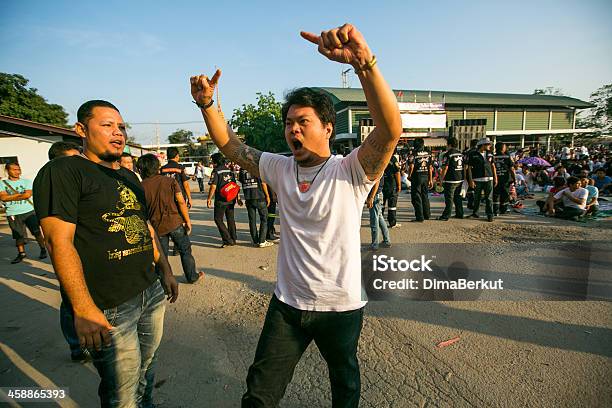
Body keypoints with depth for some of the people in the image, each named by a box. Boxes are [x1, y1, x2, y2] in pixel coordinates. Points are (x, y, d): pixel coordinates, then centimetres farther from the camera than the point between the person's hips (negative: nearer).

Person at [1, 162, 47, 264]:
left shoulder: (26, 181, 5)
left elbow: (28, 194, -10)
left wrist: (10, 197, -5)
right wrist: (20, 194, -8)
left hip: (29, 211, -1)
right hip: (13, 214, 1)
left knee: (37, 232, -2)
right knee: (18, 235, 6)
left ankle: (43, 250, 10)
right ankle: (21, 253, 18)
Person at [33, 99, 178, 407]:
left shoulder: (129, 177, 15)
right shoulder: (62, 172, -10)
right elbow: (59, 242, -17)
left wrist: (165, 270, 16)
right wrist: (83, 310, -20)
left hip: (152, 293, 7)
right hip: (109, 307, -7)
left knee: (147, 368, 21)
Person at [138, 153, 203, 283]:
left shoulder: (142, 186, -3)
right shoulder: (170, 181, -5)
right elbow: (181, 202, -9)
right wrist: (187, 220, -2)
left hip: (157, 226, 1)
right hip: (175, 222, -1)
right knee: (185, 250, 15)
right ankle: (192, 276, 25)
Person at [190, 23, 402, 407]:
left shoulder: (350, 171, -16)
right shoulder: (280, 168, -2)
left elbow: (391, 129, -32)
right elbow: (230, 145, 4)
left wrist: (363, 61, -45)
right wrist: (207, 104, -10)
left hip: (341, 307, -3)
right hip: (287, 303, 4)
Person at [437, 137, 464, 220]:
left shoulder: (448, 154, -12)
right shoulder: (461, 154, 12)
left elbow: (445, 168, -16)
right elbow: (464, 166, 16)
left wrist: (441, 178, -8)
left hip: (451, 180, -8)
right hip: (460, 179, 8)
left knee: (449, 198, -5)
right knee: (457, 196, 17)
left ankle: (446, 216, -2)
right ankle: (459, 214, 23)